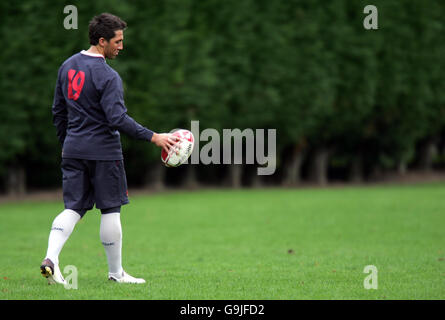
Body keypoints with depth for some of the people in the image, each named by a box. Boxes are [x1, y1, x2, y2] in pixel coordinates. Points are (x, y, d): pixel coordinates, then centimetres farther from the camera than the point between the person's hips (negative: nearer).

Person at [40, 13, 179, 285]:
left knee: (73, 208, 6)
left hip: (73, 150, 7)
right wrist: (153, 137, -20)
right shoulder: (107, 76, -16)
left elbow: (59, 111, 17)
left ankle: (51, 257, -15)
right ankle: (116, 272, 12)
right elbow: (118, 119, -23)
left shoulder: (68, 66, 9)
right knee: (111, 210, 4)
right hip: (103, 151, -7)